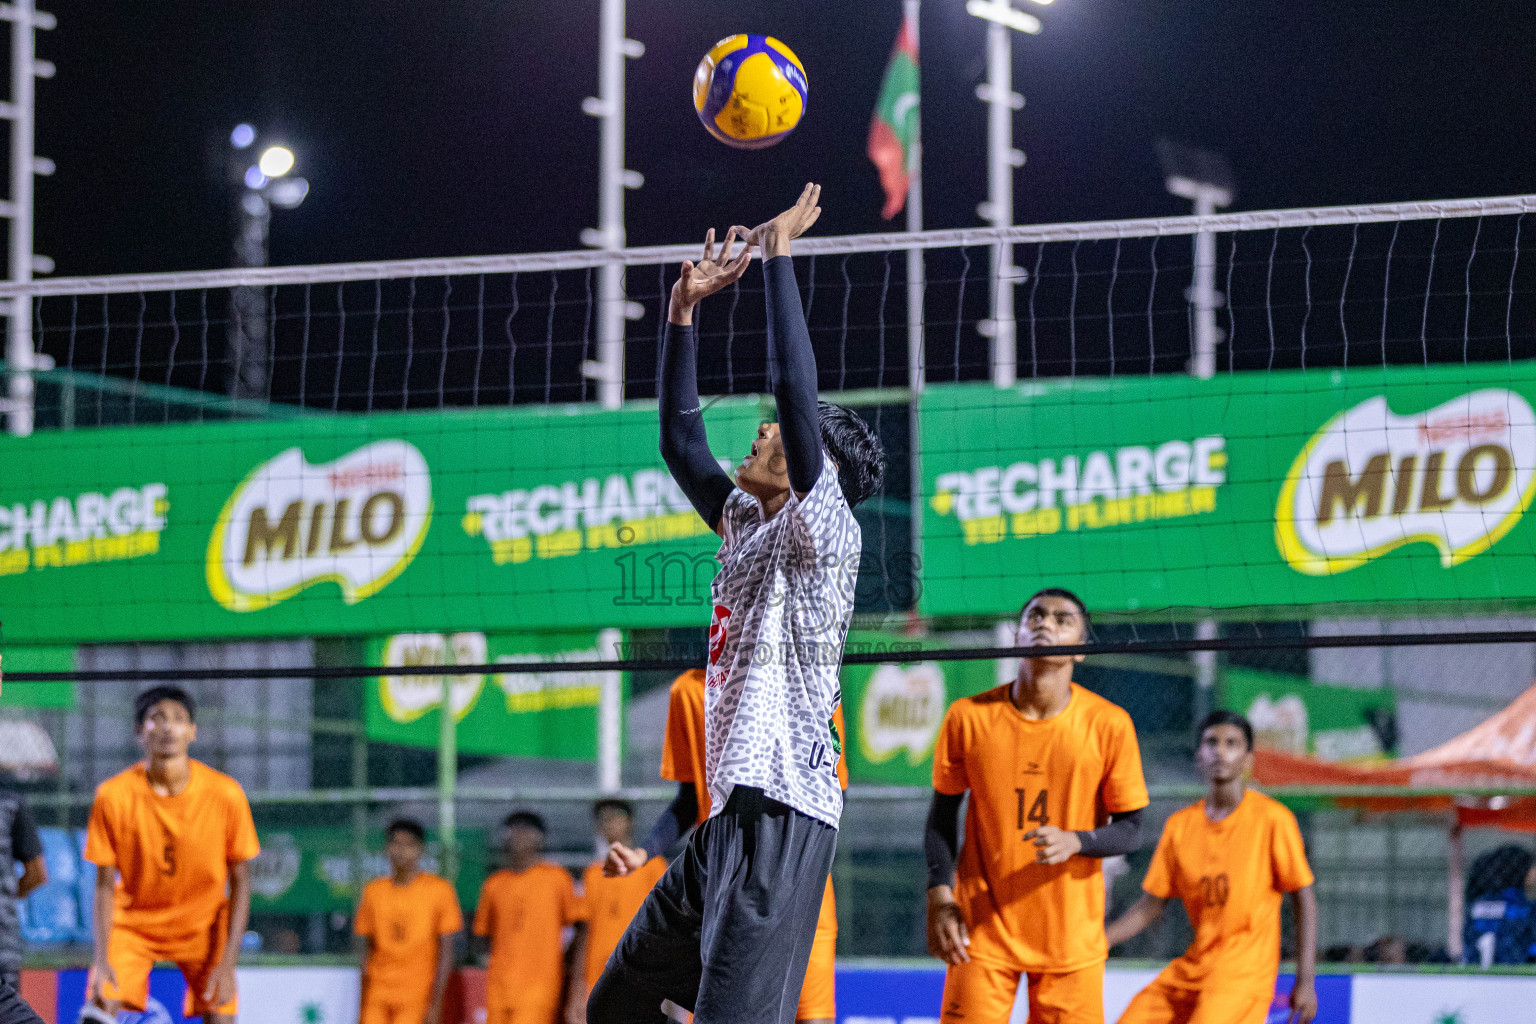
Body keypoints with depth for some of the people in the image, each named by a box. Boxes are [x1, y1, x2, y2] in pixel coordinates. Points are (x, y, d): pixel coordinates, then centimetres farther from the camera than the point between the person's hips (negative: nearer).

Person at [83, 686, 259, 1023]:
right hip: (133, 923, 0)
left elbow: (240, 882, -10)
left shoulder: (225, 794, -19)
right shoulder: (113, 796, -19)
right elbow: (105, 885, -12)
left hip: (204, 924, 0)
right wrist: (101, 958, -23)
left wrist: (227, 964, -16)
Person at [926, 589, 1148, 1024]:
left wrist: (1075, 841, -19)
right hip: (982, 927, 0)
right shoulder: (968, 717, -1)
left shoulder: (1109, 724, -3)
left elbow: (1130, 830, 1)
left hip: (1072, 935, 0)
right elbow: (942, 813, 8)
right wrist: (939, 897, -4)